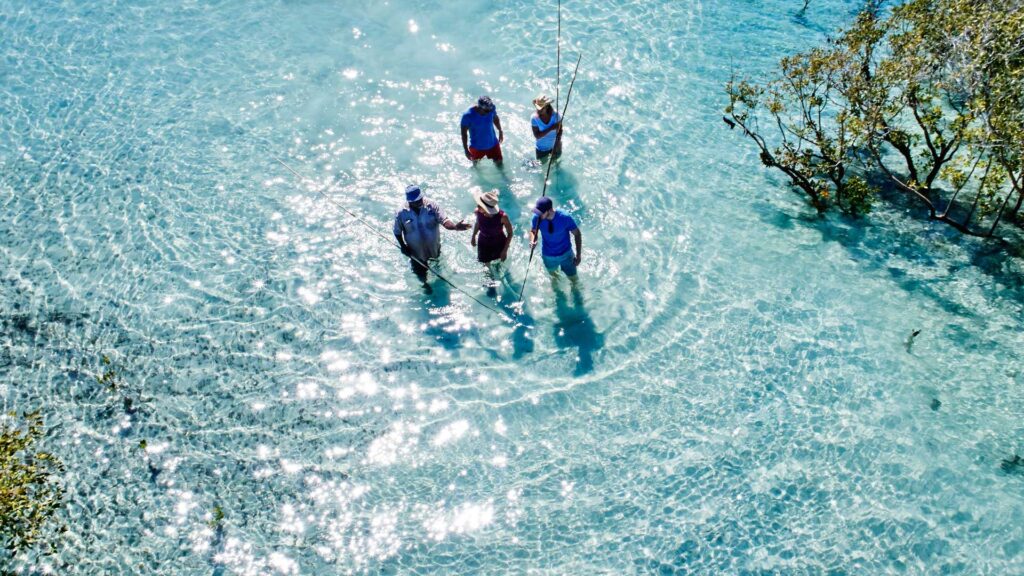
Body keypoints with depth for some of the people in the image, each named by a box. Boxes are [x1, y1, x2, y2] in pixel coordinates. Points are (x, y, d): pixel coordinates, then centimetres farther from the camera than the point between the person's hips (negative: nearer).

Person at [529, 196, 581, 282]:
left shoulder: (565, 218, -31)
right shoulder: (537, 218, -24)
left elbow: (577, 234, -16)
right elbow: (533, 231, -4)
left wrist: (579, 255, -14)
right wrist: (533, 241, -28)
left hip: (565, 254, -2)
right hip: (548, 255, 2)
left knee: (573, 279, 16)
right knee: (552, 273, 30)